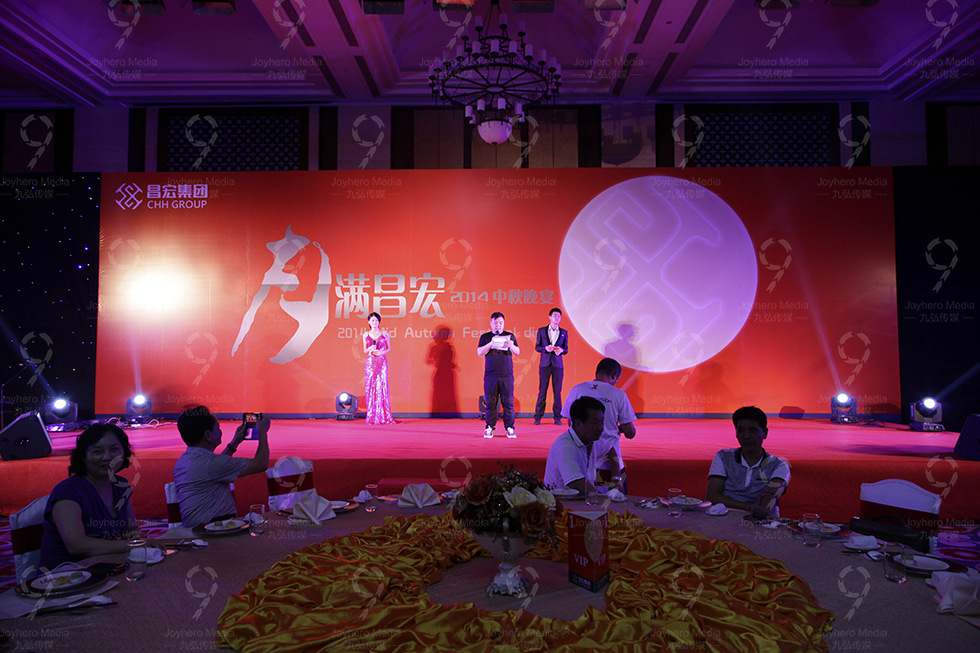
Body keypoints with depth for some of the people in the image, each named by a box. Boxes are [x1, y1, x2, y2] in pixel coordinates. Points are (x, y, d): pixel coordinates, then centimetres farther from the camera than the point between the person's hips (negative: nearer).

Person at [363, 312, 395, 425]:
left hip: (381, 362, -1)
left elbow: (389, 348, 10)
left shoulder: (384, 334, 6)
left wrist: (382, 352, -9)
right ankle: (372, 417, 3)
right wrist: (370, 349, -10)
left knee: (382, 387, -5)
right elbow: (364, 351, 12)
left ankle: (384, 417, -1)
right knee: (370, 387, -2)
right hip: (370, 363, 1)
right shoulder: (366, 335, 9)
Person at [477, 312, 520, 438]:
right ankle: (490, 428, 10)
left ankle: (509, 428, 8)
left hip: (507, 375, 0)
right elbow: (480, 352, 0)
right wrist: (491, 344, -14)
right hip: (490, 375, 0)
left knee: (508, 402, 0)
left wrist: (512, 346, -14)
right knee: (490, 402, 1)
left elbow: (518, 352, 7)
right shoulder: (485, 337, 11)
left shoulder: (510, 336, 12)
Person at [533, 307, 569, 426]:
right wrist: (545, 348, -11)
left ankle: (557, 417, 6)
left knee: (557, 391, 0)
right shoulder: (541, 331, 9)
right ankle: (538, 417, 4)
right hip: (545, 364, -1)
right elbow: (537, 347, 8)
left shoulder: (564, 333, 11)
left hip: (558, 364, 1)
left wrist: (561, 350, -10)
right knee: (542, 391, -1)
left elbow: (566, 349, 12)